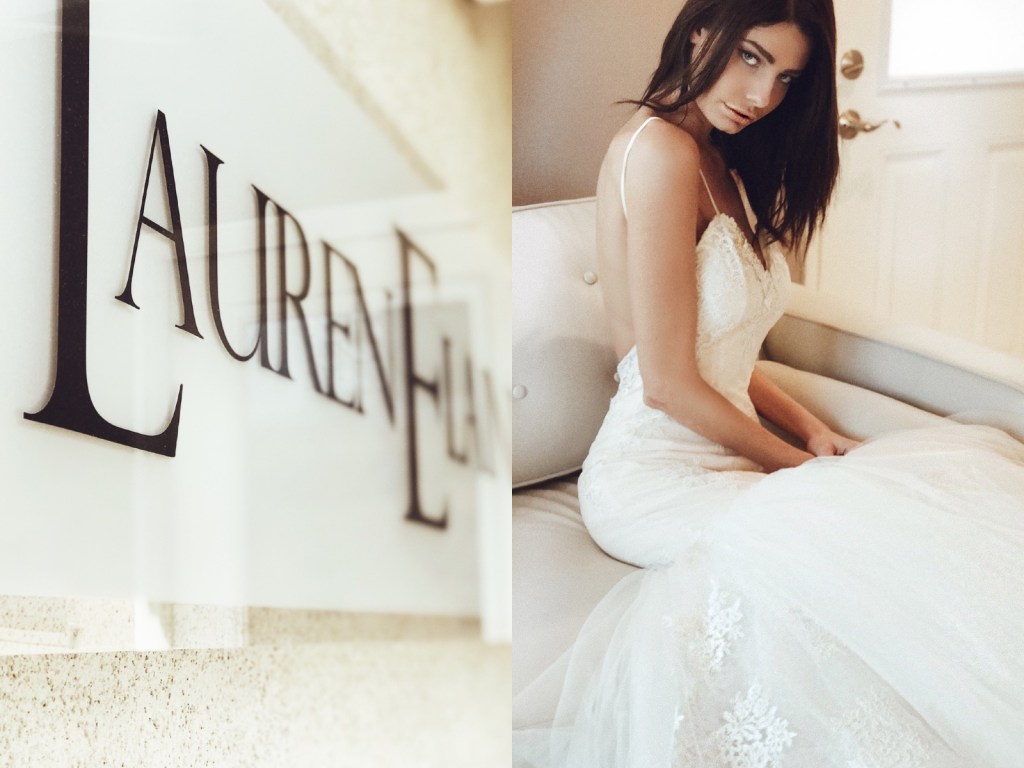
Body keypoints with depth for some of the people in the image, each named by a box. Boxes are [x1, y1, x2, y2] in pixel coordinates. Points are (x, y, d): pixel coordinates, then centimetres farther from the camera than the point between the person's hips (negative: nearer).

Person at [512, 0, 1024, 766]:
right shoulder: (661, 150, -15)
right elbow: (668, 383, -17)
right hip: (656, 473, -9)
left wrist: (812, 428, 1)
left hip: (723, 450, 9)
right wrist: (801, 466, -7)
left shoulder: (723, 165, 16)